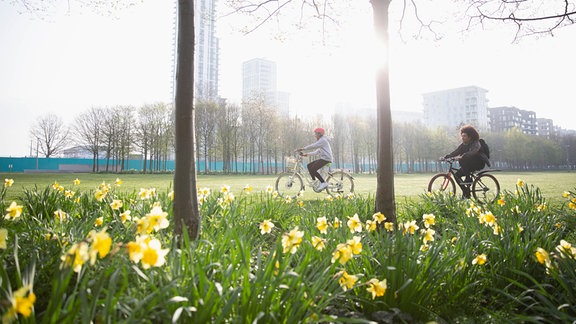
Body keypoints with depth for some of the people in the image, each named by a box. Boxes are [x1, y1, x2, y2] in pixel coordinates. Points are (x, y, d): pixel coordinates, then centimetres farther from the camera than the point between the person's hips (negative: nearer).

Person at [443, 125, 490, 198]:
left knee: (462, 160, -32)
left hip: (479, 163, -8)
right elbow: (455, 152, -2)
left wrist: (461, 157, -49)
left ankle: (468, 178, -21)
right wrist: (445, 156, -18)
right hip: (470, 165, 8)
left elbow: (472, 153, -35)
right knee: (457, 175, -9)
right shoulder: (463, 145, 6)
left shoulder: (476, 144, -16)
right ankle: (466, 193, 2)